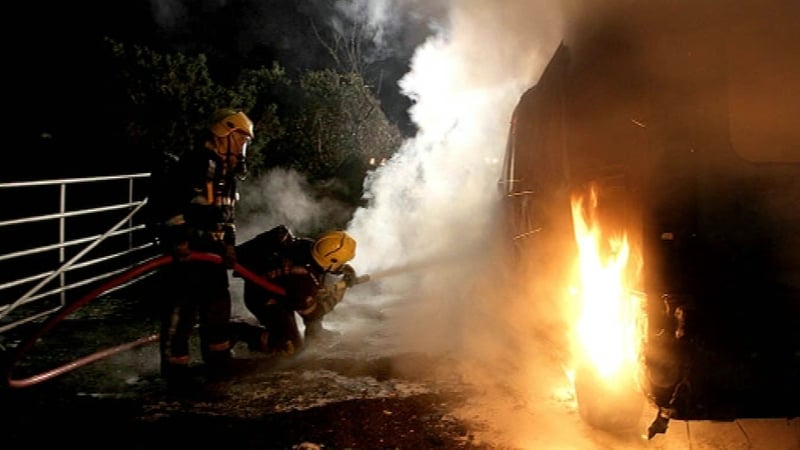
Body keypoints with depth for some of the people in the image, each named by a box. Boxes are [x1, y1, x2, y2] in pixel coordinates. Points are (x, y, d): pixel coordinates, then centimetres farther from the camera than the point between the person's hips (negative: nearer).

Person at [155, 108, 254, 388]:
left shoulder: (228, 173, 17)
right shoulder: (195, 163, -13)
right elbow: (172, 204, -20)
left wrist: (229, 247, 16)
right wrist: (177, 242, -24)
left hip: (212, 250, 10)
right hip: (186, 250, -9)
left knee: (218, 304, 15)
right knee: (182, 308, -7)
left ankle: (218, 362, 28)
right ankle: (174, 367, 3)